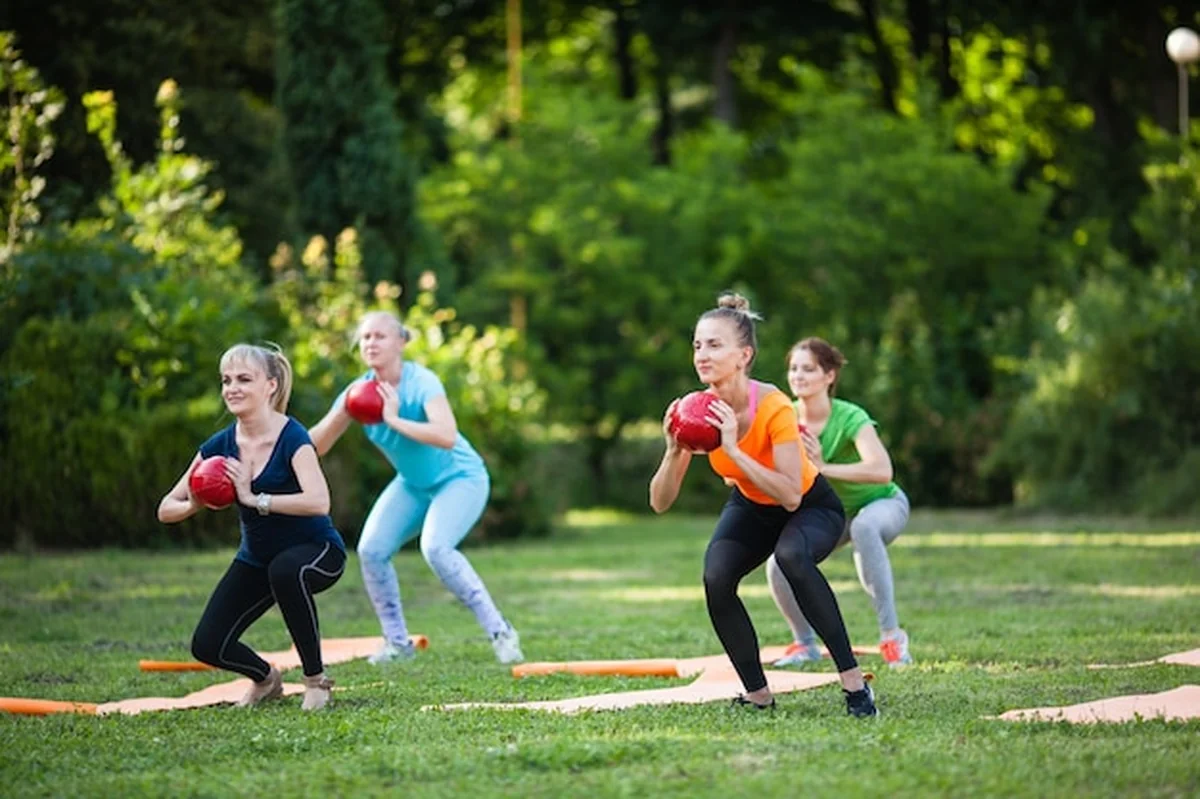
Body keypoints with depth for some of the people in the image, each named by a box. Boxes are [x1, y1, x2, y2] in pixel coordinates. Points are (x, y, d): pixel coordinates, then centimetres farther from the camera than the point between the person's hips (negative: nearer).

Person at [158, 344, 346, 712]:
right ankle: (266, 678, 27)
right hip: (256, 558, 5)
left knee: (285, 570, -40)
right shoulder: (220, 446, -6)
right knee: (207, 646, -9)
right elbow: (165, 510, -3)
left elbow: (319, 502, -37)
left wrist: (254, 498, -36)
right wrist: (194, 505, -25)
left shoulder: (292, 438, -21)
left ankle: (316, 679, -18)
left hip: (316, 550, -5)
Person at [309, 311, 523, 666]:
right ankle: (397, 641, 7)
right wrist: (342, 412, -27)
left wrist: (394, 419, -40)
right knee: (371, 549, -10)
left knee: (435, 547, -28)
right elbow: (316, 446, -12)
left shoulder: (421, 383, -25)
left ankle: (499, 632, -19)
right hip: (412, 484, 6)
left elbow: (447, 436, -41)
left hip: (460, 478, -6)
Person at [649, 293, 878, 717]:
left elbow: (791, 496, -39)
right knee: (716, 579, -24)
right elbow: (660, 503, -18)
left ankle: (853, 682, -28)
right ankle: (758, 696, -5)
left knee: (791, 555, -37)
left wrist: (734, 450, -44)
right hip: (750, 508, 4)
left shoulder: (773, 408, -32)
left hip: (811, 508, -4)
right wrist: (674, 451, -35)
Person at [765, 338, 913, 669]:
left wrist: (822, 467, -48)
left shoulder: (850, 419, -30)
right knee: (779, 565, -15)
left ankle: (891, 635, -33)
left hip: (882, 504, -5)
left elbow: (882, 470, -45)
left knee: (864, 525, -40)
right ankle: (805, 644, 12)